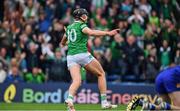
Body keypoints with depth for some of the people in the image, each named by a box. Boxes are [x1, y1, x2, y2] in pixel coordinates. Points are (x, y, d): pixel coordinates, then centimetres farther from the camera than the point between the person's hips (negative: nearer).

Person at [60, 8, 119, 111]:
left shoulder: (69, 27, 19)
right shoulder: (81, 25, -2)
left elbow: (62, 43, 32)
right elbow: (91, 32, -24)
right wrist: (108, 33, -28)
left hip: (70, 56, 6)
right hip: (82, 54, -6)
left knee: (77, 81, -8)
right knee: (101, 74, 11)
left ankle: (70, 99, -39)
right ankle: (104, 102, 5)